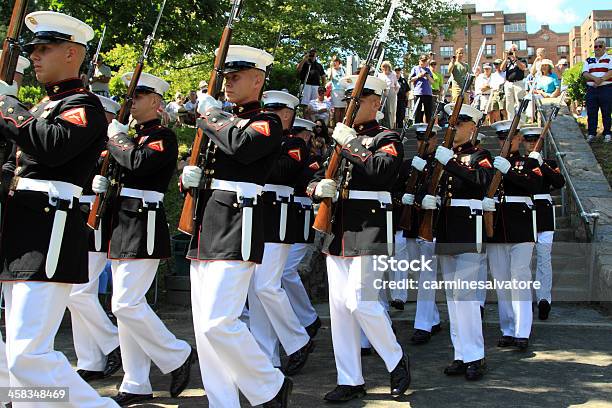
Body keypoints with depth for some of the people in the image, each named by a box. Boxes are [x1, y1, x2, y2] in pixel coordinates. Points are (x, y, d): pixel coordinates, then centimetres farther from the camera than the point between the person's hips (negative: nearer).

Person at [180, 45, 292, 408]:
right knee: (205, 326, 8)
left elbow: (242, 146, -24)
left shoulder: (267, 122, -3)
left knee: (217, 323, -13)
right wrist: (191, 175, 3)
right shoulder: (224, 122, 21)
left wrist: (212, 117, -10)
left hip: (236, 230, -8)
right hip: (206, 230, 9)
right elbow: (204, 165, 25)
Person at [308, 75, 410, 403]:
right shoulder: (339, 138, 18)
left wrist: (352, 144, -19)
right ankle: (350, 381, 16)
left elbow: (384, 170, -22)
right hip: (337, 231, 7)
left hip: (368, 230, -7)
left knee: (360, 302, -10)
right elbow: (312, 181, 14)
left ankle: (397, 360, 15)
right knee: (339, 306, 6)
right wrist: (319, 188, -8)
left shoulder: (387, 138, 0)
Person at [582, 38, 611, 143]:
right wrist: (595, 78, -15)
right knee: (591, 113, 3)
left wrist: (601, 80, -19)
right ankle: (591, 134, 10)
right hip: (591, 89, 3)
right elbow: (585, 73, 3)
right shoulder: (589, 60, 16)